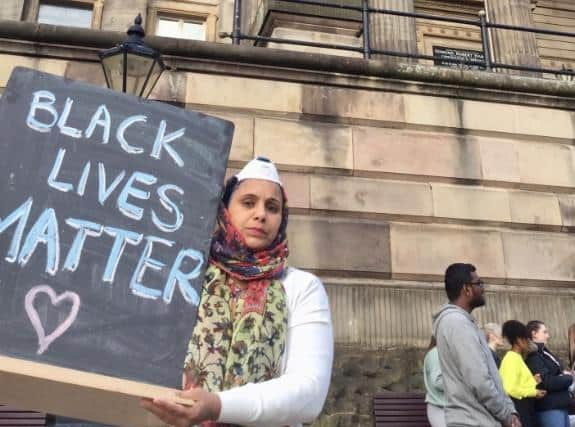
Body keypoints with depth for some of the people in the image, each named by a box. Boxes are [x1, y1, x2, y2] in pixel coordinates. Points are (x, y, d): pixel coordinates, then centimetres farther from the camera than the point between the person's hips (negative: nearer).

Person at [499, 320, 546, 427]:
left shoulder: (517, 358, 14)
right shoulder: (511, 359, -17)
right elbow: (510, 389, -26)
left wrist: (532, 381, 3)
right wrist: (534, 392, -16)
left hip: (526, 406, 10)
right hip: (519, 406, -10)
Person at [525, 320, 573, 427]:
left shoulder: (544, 353, 15)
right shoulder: (533, 356, -15)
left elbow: (557, 372, 19)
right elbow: (547, 382, -22)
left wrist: (564, 375, -4)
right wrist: (568, 378, -7)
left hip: (561, 405, 9)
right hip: (549, 408, -9)